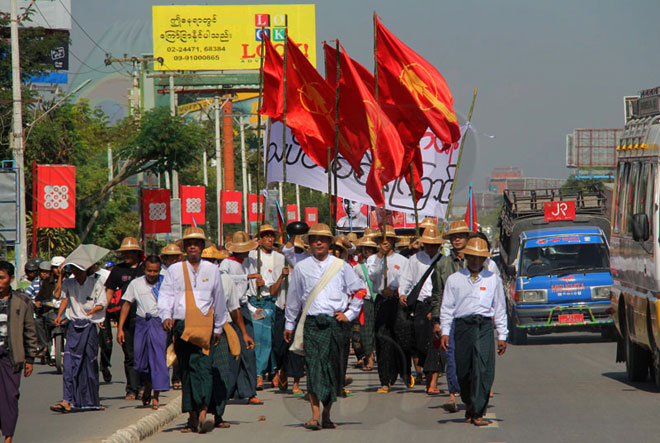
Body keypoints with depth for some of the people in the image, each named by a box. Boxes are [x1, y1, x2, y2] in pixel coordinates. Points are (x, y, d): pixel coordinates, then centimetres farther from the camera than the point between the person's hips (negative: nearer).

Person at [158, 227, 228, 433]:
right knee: (187, 370, 2)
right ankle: (193, 416, 5)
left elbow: (219, 300, 21)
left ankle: (202, 411, -27)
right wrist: (166, 316, -14)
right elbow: (165, 296, 5)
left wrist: (218, 328, 22)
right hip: (181, 326, 1)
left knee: (204, 367, -15)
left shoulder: (211, 270, 14)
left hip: (205, 326, -1)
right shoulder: (174, 270, 13)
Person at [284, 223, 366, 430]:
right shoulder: (301, 268, 9)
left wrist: (349, 314, 7)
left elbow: (360, 290, 15)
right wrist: (289, 325, 19)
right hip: (311, 323, -1)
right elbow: (293, 297, 17)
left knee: (333, 369, 3)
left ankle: (326, 415, 15)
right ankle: (315, 415, -17)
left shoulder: (341, 266, 7)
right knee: (313, 366, -12)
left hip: (334, 322, 1)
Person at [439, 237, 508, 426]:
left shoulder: (493, 279, 12)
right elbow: (447, 307, 9)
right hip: (462, 325, 1)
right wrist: (445, 332, 0)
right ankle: (469, 405, 28)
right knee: (463, 371, 5)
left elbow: (500, 309, 14)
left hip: (485, 327, -1)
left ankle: (478, 413, -13)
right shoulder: (454, 279, 10)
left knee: (484, 371, -12)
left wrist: (502, 336, 11)